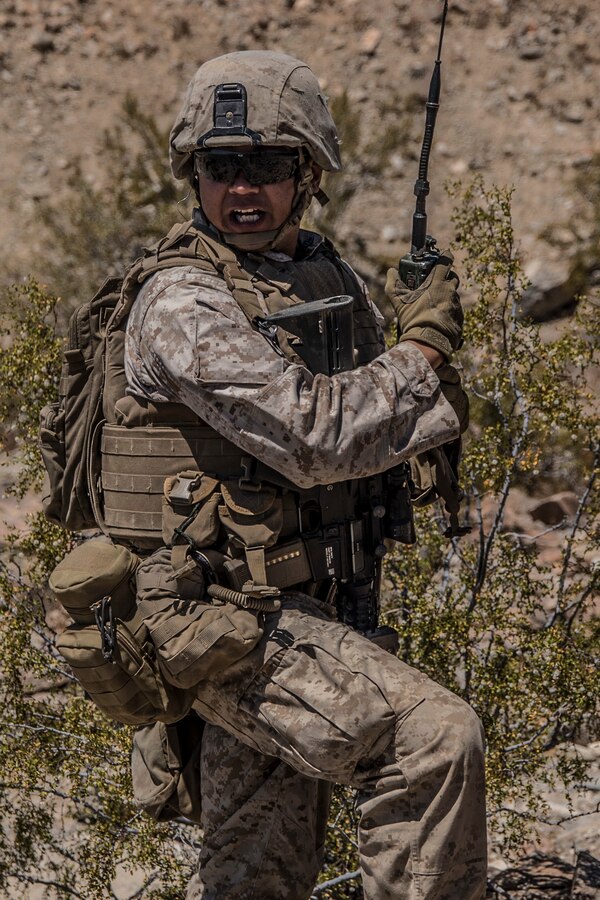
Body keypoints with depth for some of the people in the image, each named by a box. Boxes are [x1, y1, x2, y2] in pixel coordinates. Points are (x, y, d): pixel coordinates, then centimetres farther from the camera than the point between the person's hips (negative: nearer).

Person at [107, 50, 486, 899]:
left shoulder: (327, 275, 11)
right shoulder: (182, 303, -15)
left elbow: (378, 418, 19)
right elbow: (315, 435, -23)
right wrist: (423, 349, -10)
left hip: (298, 612, 8)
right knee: (434, 737, -21)